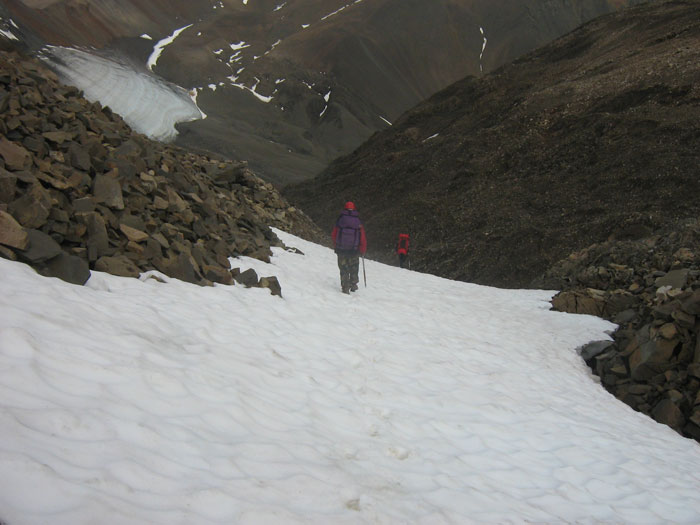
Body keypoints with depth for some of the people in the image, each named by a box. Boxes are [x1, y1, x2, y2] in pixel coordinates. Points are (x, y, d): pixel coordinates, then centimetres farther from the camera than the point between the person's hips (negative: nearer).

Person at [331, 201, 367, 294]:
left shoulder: (340, 219, -1)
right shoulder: (358, 221, -2)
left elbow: (334, 234, 3)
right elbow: (363, 237, -2)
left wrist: (335, 246, 17)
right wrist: (363, 250, 8)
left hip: (341, 249, 0)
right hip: (354, 250, 0)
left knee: (343, 268, 7)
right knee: (354, 268, 18)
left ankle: (345, 287, 3)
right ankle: (353, 285, 23)